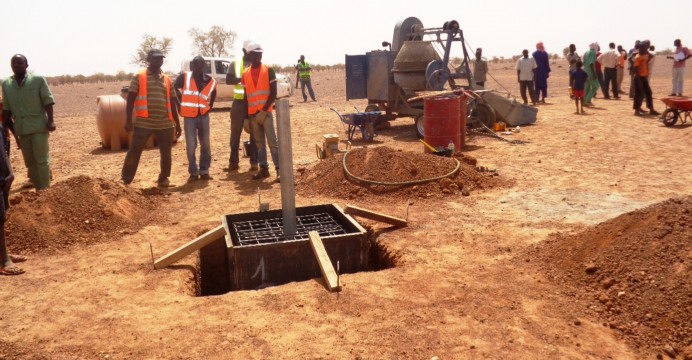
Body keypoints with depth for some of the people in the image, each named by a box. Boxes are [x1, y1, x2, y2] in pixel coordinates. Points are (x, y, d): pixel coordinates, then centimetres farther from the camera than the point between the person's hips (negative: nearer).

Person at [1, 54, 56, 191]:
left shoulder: (38, 80, -5)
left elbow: (48, 101, -6)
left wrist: (50, 120, -15)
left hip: (39, 126, -5)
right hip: (21, 128, 5)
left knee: (42, 159, -4)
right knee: (29, 162, 11)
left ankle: (45, 190, 3)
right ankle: (37, 189, 21)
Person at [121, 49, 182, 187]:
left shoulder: (167, 80, 13)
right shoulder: (139, 77, 2)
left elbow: (172, 103, 16)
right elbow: (130, 99, -1)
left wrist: (177, 124, 15)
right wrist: (128, 120, -9)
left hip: (165, 124, 3)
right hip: (143, 123, -3)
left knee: (166, 153, 8)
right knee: (134, 152, 0)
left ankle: (163, 179, 25)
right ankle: (125, 180, 10)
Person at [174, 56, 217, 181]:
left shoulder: (210, 81, 3)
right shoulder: (184, 77, -4)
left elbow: (213, 95, 21)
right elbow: (174, 88, 8)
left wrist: (209, 106, 10)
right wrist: (182, 103, 5)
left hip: (203, 116, 2)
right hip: (189, 116, -2)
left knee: (205, 145, 5)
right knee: (191, 146, -1)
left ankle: (204, 171, 16)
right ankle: (193, 172, 11)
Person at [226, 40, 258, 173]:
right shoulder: (236, 62, 5)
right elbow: (228, 79, -2)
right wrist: (242, 79, -19)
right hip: (239, 101, 0)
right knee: (235, 132, 4)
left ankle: (254, 161, 10)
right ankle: (233, 161, 12)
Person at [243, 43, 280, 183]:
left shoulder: (269, 70, -1)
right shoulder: (245, 74, 9)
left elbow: (273, 93, -5)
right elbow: (245, 96, 12)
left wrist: (263, 111, -12)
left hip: (266, 113, -4)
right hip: (252, 114, 4)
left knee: (272, 142, -8)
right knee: (259, 143, 9)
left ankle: (279, 170, -8)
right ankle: (263, 168, 16)